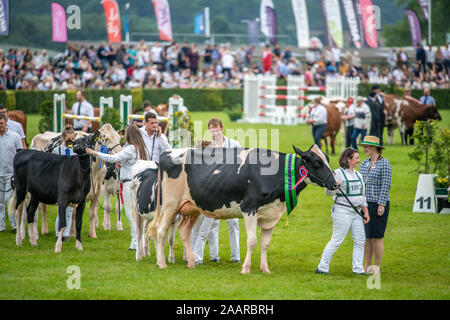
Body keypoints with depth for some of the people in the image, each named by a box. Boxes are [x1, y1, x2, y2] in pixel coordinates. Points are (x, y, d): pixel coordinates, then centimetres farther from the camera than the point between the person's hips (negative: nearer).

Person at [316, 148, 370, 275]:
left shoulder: (358, 175, 14)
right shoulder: (339, 173, -8)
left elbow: (362, 195, 20)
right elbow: (328, 192, -10)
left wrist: (366, 212, 16)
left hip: (356, 212, 8)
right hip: (342, 211, -8)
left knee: (360, 240, 4)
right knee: (337, 240, -6)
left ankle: (358, 268, 11)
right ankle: (322, 267, 1)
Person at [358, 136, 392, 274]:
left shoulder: (384, 164, -8)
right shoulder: (364, 163, 13)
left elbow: (385, 185, -12)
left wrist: (381, 205, -17)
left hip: (378, 205, -7)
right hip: (364, 204, 7)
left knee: (376, 237, -4)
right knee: (366, 237, 8)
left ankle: (377, 267, 3)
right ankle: (366, 266, 13)